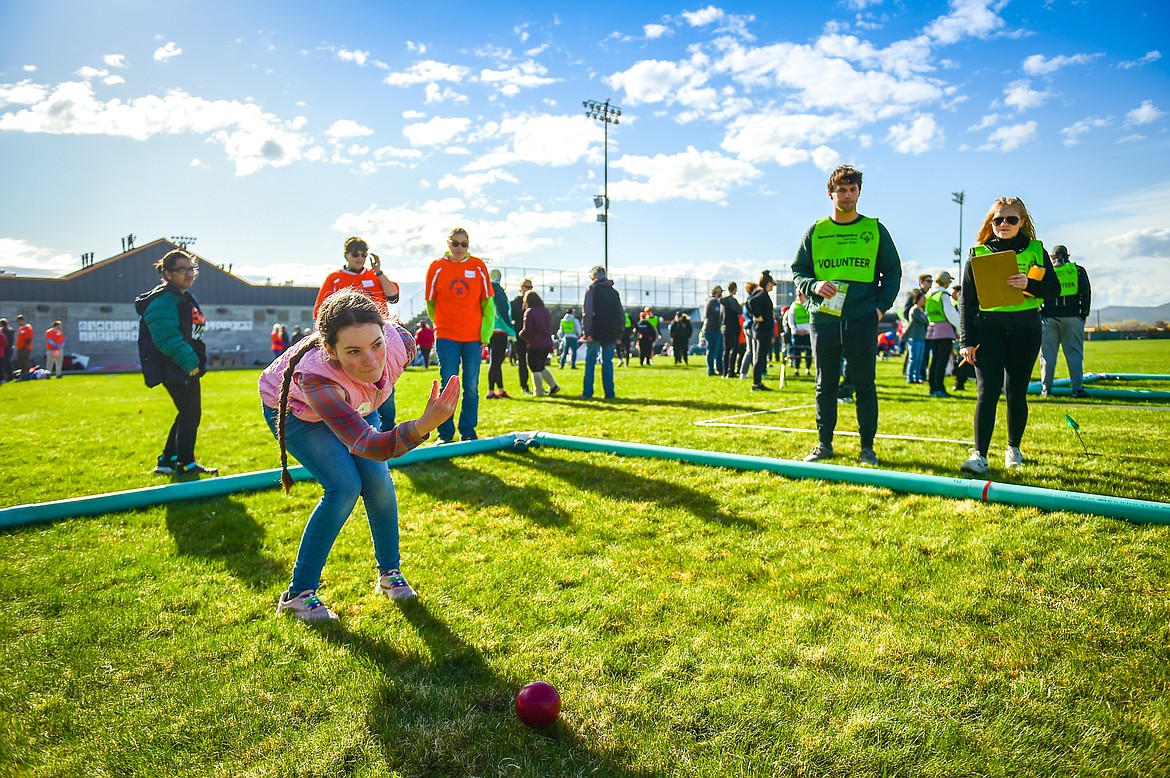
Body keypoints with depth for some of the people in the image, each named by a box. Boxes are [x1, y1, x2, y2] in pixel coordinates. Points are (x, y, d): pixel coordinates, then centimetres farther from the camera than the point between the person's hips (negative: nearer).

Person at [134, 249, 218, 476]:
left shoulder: (185, 298, 16)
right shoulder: (163, 300, -16)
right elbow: (168, 338, -24)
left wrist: (196, 362, 17)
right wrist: (189, 362, -22)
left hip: (189, 367, 10)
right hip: (174, 370, -10)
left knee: (189, 414, 14)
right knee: (190, 414, -5)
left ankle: (167, 461, 24)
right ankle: (186, 464, 8)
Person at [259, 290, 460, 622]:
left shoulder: (401, 343, -35)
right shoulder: (314, 373, -49)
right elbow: (365, 443, -54)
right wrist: (423, 426, -70)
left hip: (354, 404, 5)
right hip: (292, 408, -4)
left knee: (379, 482, -8)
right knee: (344, 487, -19)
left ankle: (390, 574, 14)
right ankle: (298, 594, -4)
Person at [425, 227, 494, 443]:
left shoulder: (479, 266, 3)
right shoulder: (437, 267, 1)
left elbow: (488, 304, 4)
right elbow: (431, 303, 9)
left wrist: (485, 334, -2)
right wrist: (442, 324, 10)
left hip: (474, 337, 1)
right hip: (446, 337, -1)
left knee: (471, 387, 5)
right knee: (448, 386, 0)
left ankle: (468, 432, 15)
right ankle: (445, 433, 9)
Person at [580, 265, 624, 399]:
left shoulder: (592, 289, -1)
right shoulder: (614, 292, 15)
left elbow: (587, 312, -11)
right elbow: (621, 314, 15)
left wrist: (586, 332, -12)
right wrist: (619, 334, 16)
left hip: (595, 332, -4)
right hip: (610, 333, 4)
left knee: (590, 362, 2)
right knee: (607, 362, 8)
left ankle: (587, 393, -1)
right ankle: (609, 393, 5)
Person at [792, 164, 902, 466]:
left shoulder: (875, 230, 8)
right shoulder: (815, 232, 9)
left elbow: (893, 271, 11)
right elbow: (798, 270, 11)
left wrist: (881, 305, -4)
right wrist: (814, 285, -11)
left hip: (862, 320, -1)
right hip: (823, 319, 1)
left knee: (865, 386, 2)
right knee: (825, 385, 8)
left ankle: (867, 447, 12)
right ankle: (824, 444, 18)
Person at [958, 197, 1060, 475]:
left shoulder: (1036, 250, 9)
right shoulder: (978, 253, 6)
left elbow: (1054, 288, 4)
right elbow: (966, 300, 4)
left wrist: (1029, 284, -18)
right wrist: (966, 340, -3)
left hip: (1024, 329, 1)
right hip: (987, 329, -1)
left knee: (1016, 392, 7)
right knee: (987, 390, -11)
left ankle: (1014, 448, 26)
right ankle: (980, 455, -14)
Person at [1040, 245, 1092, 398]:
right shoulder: (1078, 270, 8)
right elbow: (1086, 293, 4)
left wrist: (1040, 312, 9)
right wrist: (1084, 313, 11)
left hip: (1049, 317, 0)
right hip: (1072, 317, 0)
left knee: (1048, 353, 3)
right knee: (1074, 353, 2)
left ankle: (1046, 388, 1)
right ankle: (1077, 388, -2)